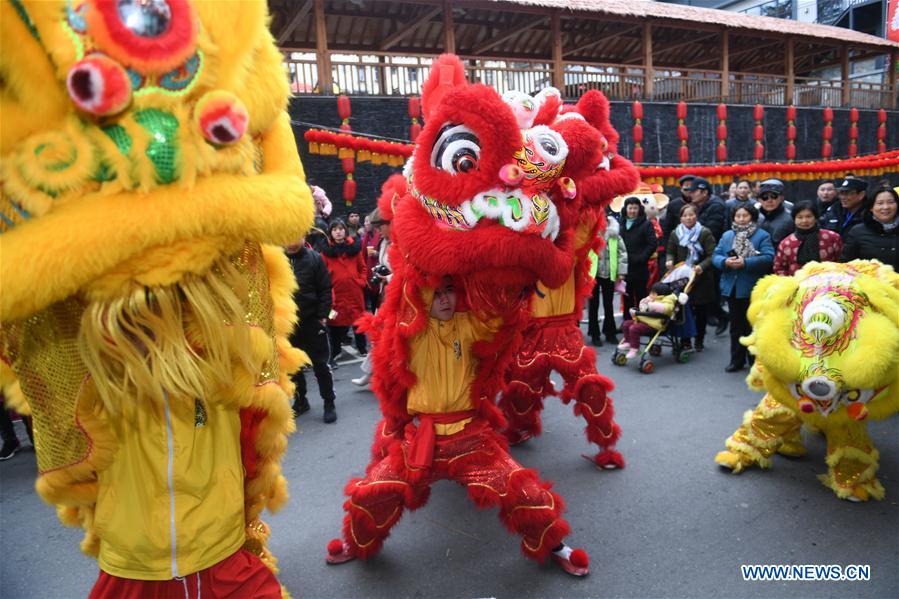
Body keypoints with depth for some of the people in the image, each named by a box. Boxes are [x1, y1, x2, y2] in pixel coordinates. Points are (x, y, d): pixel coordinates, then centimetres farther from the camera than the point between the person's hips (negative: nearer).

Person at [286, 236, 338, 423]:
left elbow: (325, 289, -4)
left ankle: (329, 403, 18)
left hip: (312, 322, -2)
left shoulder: (314, 258, -5)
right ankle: (300, 400, 31)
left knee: (320, 364, 5)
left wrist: (322, 316, -9)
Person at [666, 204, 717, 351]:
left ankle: (699, 340, 21)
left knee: (701, 311, 6)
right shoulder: (675, 234, 6)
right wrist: (669, 260, -8)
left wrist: (702, 266, -27)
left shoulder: (705, 233, -5)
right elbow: (670, 252, 15)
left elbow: (712, 256, -9)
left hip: (702, 278, -2)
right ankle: (685, 340, 13)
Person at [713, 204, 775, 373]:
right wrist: (725, 261, -17)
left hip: (753, 289, -4)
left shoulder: (762, 236, -4)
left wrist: (745, 263, -24)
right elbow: (715, 256, 3)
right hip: (732, 287, 5)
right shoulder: (727, 236, 10)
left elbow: (768, 258, -17)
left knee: (752, 326, 4)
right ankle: (737, 360, 22)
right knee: (736, 326, 13)